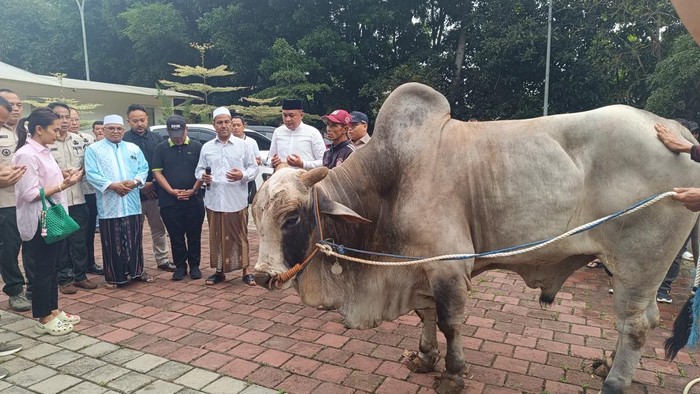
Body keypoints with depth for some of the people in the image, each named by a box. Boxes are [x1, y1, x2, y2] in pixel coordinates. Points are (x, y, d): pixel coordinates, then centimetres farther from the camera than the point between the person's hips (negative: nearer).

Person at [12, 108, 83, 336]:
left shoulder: (44, 152, 11)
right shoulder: (26, 155, -16)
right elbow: (30, 194, -21)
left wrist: (65, 180, 1)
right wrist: (62, 186, -22)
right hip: (40, 223, -9)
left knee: (53, 268, 16)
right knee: (43, 270, 2)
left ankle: (53, 311, 29)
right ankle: (43, 319, 16)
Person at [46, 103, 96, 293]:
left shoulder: (78, 140, 8)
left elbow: (86, 163, 15)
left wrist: (80, 171, -5)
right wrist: (58, 173, -18)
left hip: (77, 198, 5)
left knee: (79, 239, 11)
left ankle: (80, 275, 23)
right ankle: (64, 279, 18)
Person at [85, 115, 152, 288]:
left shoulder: (134, 148, 14)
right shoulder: (94, 149, 3)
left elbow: (144, 168, 8)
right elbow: (91, 173, -7)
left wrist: (135, 181, -11)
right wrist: (111, 185, -18)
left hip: (132, 203, 3)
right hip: (109, 205, -3)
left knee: (135, 239, 10)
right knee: (112, 242, 3)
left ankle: (138, 271, 22)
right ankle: (113, 276, 13)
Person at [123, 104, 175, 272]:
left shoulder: (156, 138, 6)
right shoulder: (124, 140, -5)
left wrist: (154, 183, -5)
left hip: (155, 192, 4)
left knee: (159, 228, 12)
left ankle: (162, 260, 24)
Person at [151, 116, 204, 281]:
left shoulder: (196, 146, 5)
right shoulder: (161, 148, 6)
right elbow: (157, 172, 1)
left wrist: (193, 190, -10)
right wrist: (172, 191, -10)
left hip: (194, 200, 0)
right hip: (170, 202, 1)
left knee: (194, 235, 6)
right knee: (176, 236, 7)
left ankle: (194, 265, 18)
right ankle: (180, 266, 18)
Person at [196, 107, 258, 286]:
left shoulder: (242, 145, 4)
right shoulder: (206, 147, 11)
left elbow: (254, 168, 3)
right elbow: (199, 170, 13)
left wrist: (243, 175, -17)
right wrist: (202, 176, -10)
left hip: (237, 200, -2)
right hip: (214, 201, 3)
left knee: (240, 236, 3)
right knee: (216, 237, 10)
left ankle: (245, 271, 13)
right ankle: (219, 271, 23)